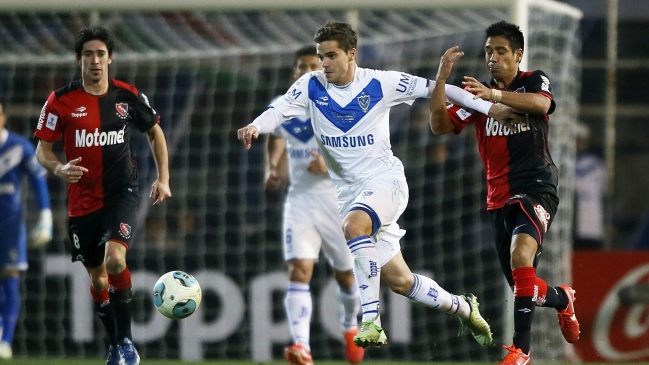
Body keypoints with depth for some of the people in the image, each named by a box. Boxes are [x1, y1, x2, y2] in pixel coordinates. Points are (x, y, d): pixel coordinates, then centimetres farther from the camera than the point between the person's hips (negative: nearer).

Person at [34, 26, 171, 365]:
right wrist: (59, 168, -23)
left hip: (121, 193, -2)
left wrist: (163, 178, 6)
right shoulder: (61, 101, -6)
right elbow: (42, 148, -1)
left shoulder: (128, 96, -2)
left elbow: (154, 132, 14)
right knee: (97, 277, 11)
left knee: (115, 259, -25)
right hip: (82, 200, 2)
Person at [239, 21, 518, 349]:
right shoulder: (312, 86, -3)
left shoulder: (380, 84, -9)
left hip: (385, 180, -4)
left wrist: (488, 108, -2)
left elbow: (433, 88, -1)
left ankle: (371, 322, -34)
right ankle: (462, 307, 33)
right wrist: (255, 126, -40)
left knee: (354, 226, -36)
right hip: (347, 192, 4)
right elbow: (280, 109, -17)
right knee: (398, 281, 7)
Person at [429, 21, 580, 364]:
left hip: (537, 190, -6)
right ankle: (562, 299, 40)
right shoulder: (478, 93, 11)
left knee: (520, 259, -29)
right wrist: (441, 78, -14)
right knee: (524, 287, 8)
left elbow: (541, 104, -24)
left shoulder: (534, 81, 0)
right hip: (499, 199, 6)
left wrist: (495, 95, -40)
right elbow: (440, 125, 0)